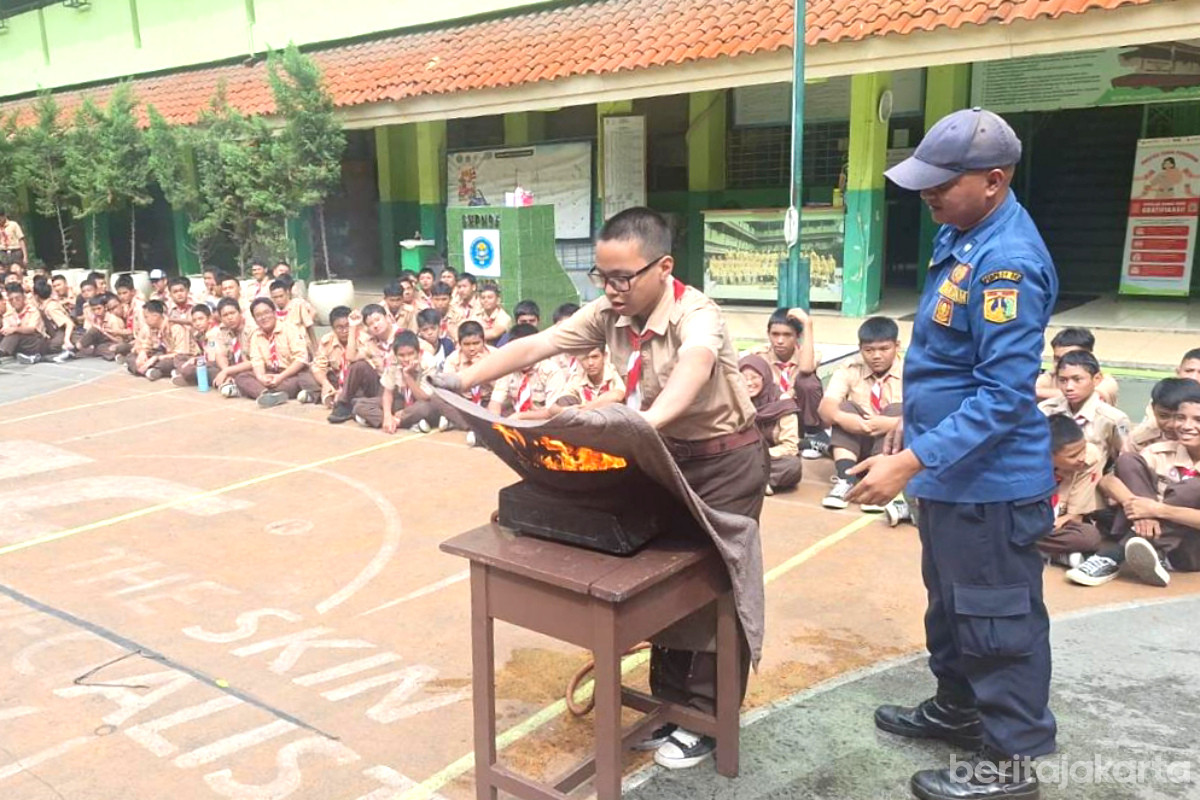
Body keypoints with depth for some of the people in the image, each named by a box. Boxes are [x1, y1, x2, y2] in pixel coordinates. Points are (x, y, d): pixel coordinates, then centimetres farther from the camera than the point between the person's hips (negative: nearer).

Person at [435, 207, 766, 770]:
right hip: (665, 453, 6)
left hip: (725, 459, -6)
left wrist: (647, 420, -70)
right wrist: (463, 380, -24)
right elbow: (533, 347, -13)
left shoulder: (695, 317, -30)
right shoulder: (607, 314, -11)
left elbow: (691, 369, -51)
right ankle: (670, 706, 28)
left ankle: (705, 721, 17)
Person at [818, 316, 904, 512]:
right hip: (858, 442, 1)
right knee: (845, 406, -23)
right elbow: (825, 408, -17)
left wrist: (894, 423, -41)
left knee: (897, 409, -27)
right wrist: (841, 418, -40)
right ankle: (845, 480, -37)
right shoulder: (850, 370, -3)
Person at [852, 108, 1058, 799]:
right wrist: (914, 426, 22)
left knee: (999, 620, 6)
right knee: (952, 603, 24)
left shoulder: (1008, 263, -25)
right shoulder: (960, 236, 5)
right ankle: (959, 708, 43)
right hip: (952, 470, 10)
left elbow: (1005, 397, -29)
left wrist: (910, 462, -30)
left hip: (990, 481, -10)